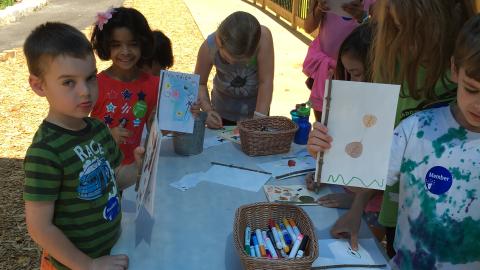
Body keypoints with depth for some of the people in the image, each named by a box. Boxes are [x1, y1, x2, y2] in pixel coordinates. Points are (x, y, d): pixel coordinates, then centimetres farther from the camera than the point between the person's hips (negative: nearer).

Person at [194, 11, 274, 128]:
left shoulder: (263, 37, -32)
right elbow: (199, 83, -13)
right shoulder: (209, 47, -27)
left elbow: (266, 82, -30)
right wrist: (208, 111, -27)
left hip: (255, 106, -1)